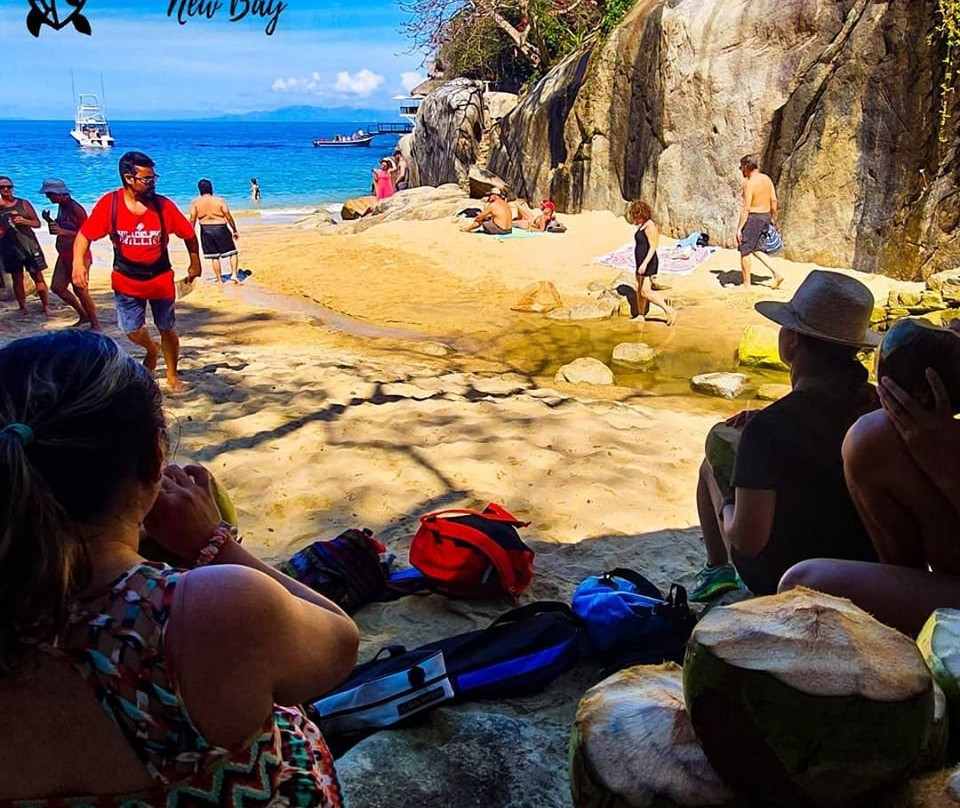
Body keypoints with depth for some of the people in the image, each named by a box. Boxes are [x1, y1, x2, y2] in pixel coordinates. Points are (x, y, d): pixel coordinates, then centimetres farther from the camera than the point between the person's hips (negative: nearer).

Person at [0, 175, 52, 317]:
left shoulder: (23, 204, 3)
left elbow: (37, 223, 3)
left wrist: (25, 221, -14)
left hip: (29, 245, 0)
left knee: (38, 277, -1)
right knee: (17, 279, 7)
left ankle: (46, 307, 2)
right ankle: (22, 308, 14)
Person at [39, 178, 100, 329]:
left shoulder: (76, 209, -19)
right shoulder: (61, 206, 7)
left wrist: (63, 232, -29)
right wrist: (50, 221, -1)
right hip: (64, 255, 9)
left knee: (80, 291, -4)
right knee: (57, 287, 9)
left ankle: (95, 324, 8)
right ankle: (83, 315, 22)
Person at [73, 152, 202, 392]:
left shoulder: (163, 205, -14)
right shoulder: (109, 203, -14)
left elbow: (189, 234, -1)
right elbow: (84, 234, -8)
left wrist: (195, 263, 0)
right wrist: (79, 262, -21)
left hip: (160, 278, 0)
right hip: (126, 280, 1)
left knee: (167, 329, 8)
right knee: (132, 329, 8)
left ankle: (172, 375, 26)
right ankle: (152, 350, 42)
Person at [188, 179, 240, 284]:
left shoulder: (195, 203, -2)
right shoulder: (220, 200, -7)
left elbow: (192, 220, -3)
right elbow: (229, 217, -6)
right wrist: (234, 230, 5)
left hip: (206, 230, 2)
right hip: (221, 228, -2)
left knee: (214, 256, 12)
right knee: (232, 252, 11)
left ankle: (219, 279, 17)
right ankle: (234, 274, -2)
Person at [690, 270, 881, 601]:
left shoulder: (768, 429, -31)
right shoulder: (878, 405, -13)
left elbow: (747, 540, -28)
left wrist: (727, 507, -8)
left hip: (780, 578, -5)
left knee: (712, 464, 11)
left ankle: (717, 570, 25)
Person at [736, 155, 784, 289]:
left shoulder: (749, 183, -18)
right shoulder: (767, 179, 6)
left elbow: (746, 208, -21)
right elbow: (774, 200, 9)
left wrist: (739, 228, -18)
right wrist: (773, 219, 19)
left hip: (753, 218, -8)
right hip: (765, 216, 8)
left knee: (744, 251, 5)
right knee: (757, 250, 17)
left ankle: (746, 284, 10)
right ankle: (776, 274, 6)